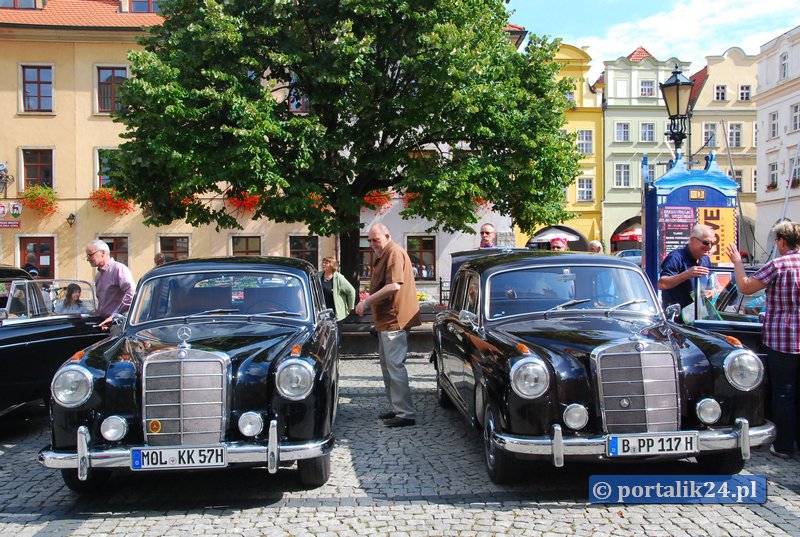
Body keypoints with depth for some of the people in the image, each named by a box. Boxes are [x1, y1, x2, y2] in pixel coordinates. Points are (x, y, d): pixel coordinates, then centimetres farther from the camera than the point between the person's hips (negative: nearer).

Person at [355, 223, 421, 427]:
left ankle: (406, 414, -9)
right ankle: (397, 408, 23)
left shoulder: (394, 252, -13)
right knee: (387, 364, 16)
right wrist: (369, 302, 12)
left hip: (394, 320, -11)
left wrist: (366, 302, -20)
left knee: (395, 365, -11)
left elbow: (394, 286, -24)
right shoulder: (384, 255, 19)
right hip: (386, 320, 11)